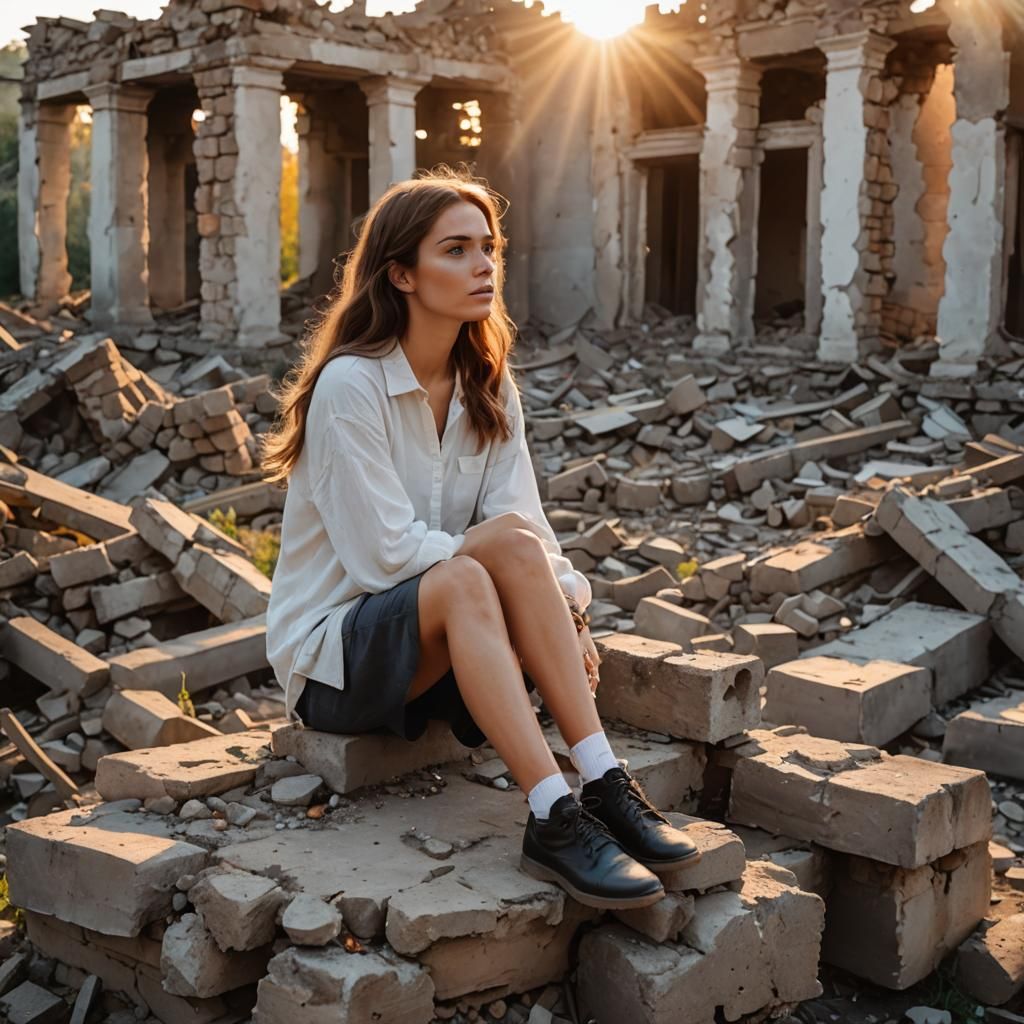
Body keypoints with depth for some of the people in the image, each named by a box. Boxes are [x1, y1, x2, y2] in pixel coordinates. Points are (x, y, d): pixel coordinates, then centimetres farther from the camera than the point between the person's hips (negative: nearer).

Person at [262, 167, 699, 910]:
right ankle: (554, 821, -40)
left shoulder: (489, 388, 5)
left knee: (513, 541, -27)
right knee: (464, 581, -36)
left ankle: (605, 785, -30)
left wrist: (566, 604, -24)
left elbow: (528, 527, -7)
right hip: (331, 654, -5)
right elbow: (387, 552, -20)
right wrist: (494, 554, -20)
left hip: (450, 650, 5)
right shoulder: (350, 384, -15)